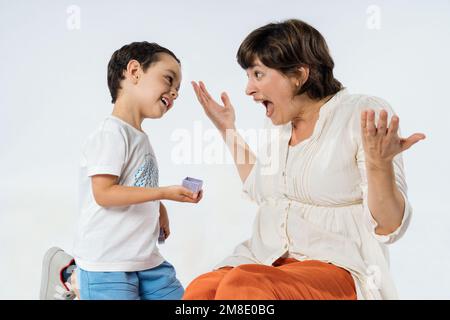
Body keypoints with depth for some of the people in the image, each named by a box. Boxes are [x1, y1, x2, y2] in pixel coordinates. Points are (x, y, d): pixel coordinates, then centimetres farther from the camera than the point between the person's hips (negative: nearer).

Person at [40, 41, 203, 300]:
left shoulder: (140, 137, 12)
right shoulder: (112, 132, -16)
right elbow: (104, 193, -22)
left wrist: (158, 207, 3)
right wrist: (164, 193, -22)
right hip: (107, 263, -8)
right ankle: (73, 280, 12)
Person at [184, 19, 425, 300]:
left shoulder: (364, 114, -10)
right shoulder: (280, 123, 11)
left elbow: (389, 228, -11)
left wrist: (379, 164, -30)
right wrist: (228, 130, 22)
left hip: (336, 267, -5)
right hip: (267, 260, 6)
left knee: (241, 287, -34)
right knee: (200, 290, -26)